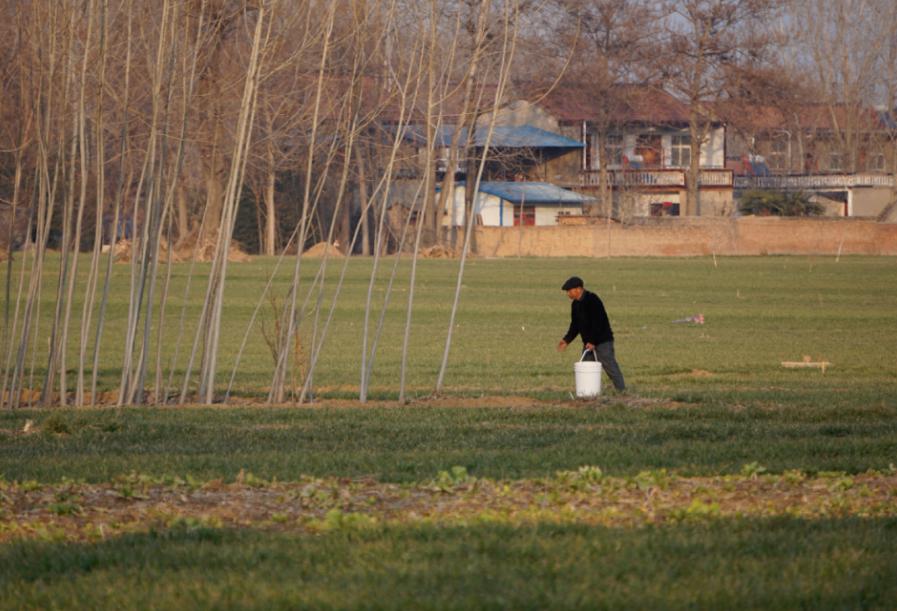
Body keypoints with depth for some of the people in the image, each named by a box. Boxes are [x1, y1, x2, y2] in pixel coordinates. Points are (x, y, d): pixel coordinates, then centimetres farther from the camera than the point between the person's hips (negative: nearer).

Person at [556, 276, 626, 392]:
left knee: (611, 368, -9)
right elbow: (575, 326, 17)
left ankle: (622, 392, -6)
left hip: (602, 342, -9)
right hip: (588, 343, 9)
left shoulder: (592, 300, -17)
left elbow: (598, 322, -21)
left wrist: (592, 342, -23)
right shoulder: (575, 304, 11)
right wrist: (567, 340, 4)